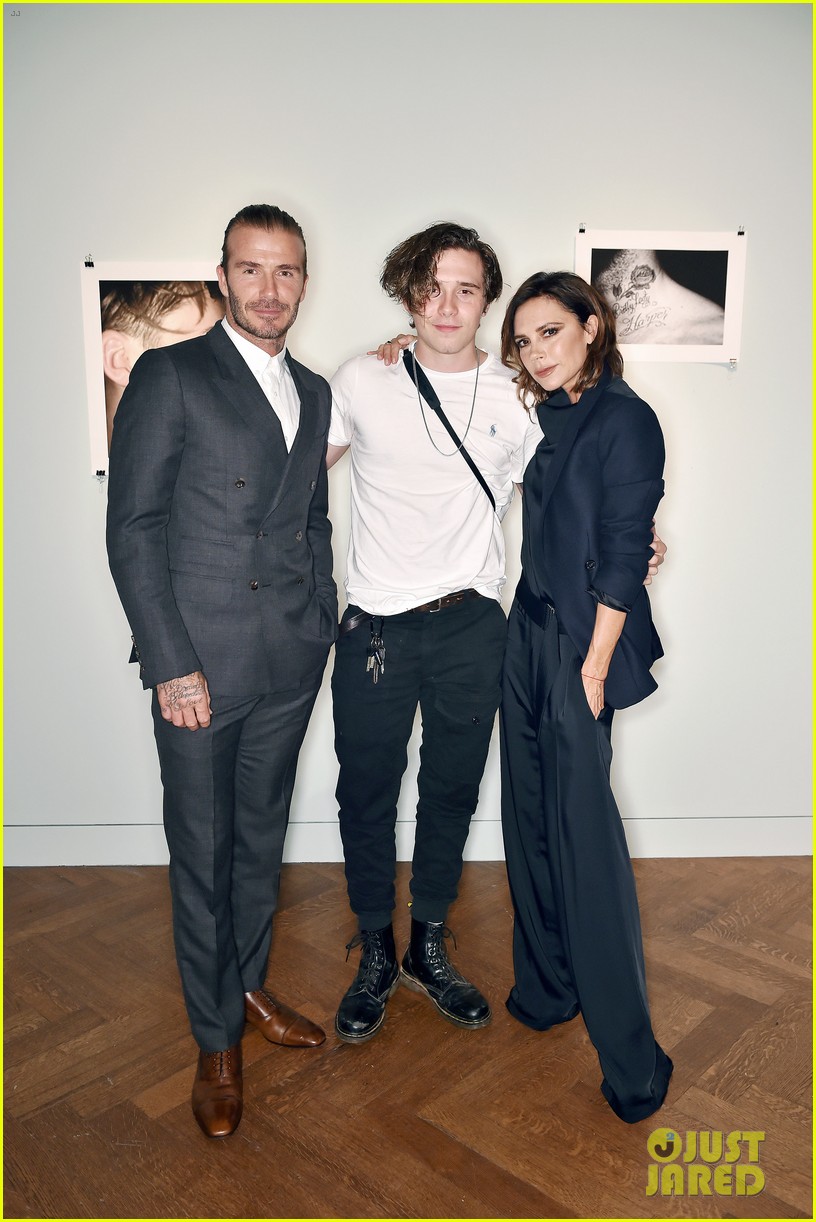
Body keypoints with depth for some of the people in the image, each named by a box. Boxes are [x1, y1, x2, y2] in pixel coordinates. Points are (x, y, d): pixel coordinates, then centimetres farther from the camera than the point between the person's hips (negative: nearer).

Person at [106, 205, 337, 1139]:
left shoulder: (313, 392, 13)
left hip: (292, 663, 6)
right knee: (202, 853, 7)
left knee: (261, 840, 18)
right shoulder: (169, 376, -5)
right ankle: (216, 1040, 26)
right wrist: (171, 664, -14)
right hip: (200, 661, -5)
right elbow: (132, 529, -10)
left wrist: (324, 626, 11)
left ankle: (248, 988, 39)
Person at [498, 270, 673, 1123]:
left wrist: (594, 667, -14)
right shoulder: (549, 416, 11)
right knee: (529, 818, 13)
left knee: (584, 830, -4)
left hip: (581, 645, -8)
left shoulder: (625, 419, -11)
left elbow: (623, 555, -14)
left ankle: (629, 1053, 11)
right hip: (529, 635, 8)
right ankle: (546, 987, 32)